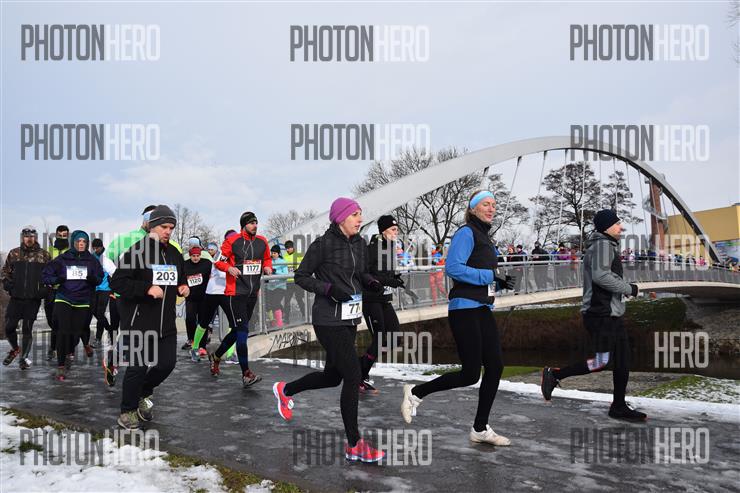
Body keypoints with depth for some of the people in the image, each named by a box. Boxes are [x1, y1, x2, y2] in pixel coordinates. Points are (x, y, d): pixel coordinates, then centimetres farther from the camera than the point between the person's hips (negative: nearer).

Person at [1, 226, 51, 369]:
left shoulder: (44, 255, 2)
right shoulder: (14, 253, 7)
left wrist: (45, 288, -6)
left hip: (33, 299, -2)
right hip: (16, 298, 2)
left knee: (27, 329, 1)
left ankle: (24, 357, 15)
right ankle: (15, 349, 31)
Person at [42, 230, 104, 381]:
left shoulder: (92, 260, 2)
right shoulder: (62, 259, -1)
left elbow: (100, 278, 6)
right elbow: (45, 275, 3)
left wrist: (93, 278, -17)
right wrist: (56, 279, -17)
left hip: (83, 301, 2)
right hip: (64, 299, -2)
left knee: (76, 332, 5)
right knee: (63, 331, -13)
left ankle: (69, 354, 38)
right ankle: (61, 366, -6)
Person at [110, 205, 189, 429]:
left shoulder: (175, 254, 12)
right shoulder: (136, 251, -9)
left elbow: (181, 281, 27)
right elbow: (116, 282, -14)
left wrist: (183, 288, 4)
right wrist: (147, 289, -24)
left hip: (166, 324, 6)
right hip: (138, 322, -6)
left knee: (167, 364, 7)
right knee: (138, 367, -2)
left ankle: (143, 394, 34)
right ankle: (127, 412, 19)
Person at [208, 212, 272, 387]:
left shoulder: (262, 242, 8)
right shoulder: (232, 241, -7)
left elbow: (267, 258, 22)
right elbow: (218, 260, 0)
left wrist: (267, 267, 1)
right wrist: (228, 268, -19)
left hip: (253, 293, 7)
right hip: (236, 292, -6)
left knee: (237, 330, 16)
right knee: (242, 331, -12)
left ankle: (216, 357, 38)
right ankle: (246, 374, -9)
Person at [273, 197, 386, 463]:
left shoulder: (360, 243, 7)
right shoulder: (323, 244, -12)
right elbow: (301, 277, -6)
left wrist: (372, 282, -3)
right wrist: (329, 289, -20)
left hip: (350, 319, 8)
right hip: (329, 321, -8)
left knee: (332, 376, 17)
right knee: (353, 376, -8)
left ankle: (285, 390, 43)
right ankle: (354, 446, 6)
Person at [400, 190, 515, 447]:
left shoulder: (485, 237, 19)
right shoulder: (466, 233, -9)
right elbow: (452, 267, -22)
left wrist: (500, 283, 6)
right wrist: (489, 276, -18)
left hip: (483, 309, 9)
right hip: (464, 309, -9)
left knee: (495, 367, 4)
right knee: (470, 374, -7)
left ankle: (480, 429, 16)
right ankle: (416, 393, 12)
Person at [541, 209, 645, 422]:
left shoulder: (608, 245, 22)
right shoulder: (602, 244, -11)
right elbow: (600, 276, -24)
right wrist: (629, 289, -14)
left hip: (611, 313, 11)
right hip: (601, 314, -11)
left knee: (623, 360, 10)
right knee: (602, 361, -10)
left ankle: (619, 406, 17)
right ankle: (554, 374, 0)